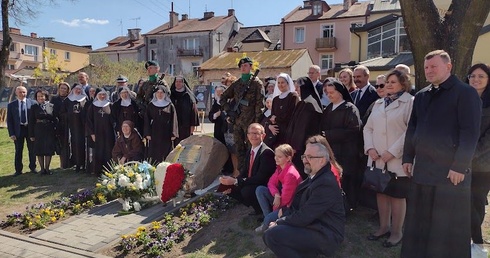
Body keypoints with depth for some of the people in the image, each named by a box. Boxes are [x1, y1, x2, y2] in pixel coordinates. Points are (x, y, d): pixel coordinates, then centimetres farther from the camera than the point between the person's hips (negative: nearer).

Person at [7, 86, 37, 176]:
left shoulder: (33, 103, 0)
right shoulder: (11, 105, 3)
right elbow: (9, 120, 3)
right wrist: (11, 133, -5)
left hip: (30, 129, -1)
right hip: (18, 130, 1)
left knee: (32, 150, 9)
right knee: (18, 151, 8)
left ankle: (32, 167, 23)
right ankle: (18, 170, 18)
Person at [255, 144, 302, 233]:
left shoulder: (291, 174, -28)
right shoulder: (280, 168, -1)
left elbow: (286, 196, -25)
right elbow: (271, 182, 1)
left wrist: (274, 210, -13)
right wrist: (276, 195, -21)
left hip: (288, 205, -8)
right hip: (280, 199, 9)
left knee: (269, 220, -31)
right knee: (259, 190, -9)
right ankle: (268, 217, -4)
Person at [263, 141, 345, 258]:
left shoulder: (326, 183, -23)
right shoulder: (315, 176, 10)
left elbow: (303, 217, -23)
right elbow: (299, 201, 15)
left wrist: (279, 222, -10)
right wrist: (285, 209, -5)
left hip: (326, 235, -10)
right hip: (314, 225, 10)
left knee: (271, 235, -24)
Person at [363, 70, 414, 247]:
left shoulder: (410, 102, -5)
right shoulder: (378, 103, 15)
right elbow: (368, 127, 12)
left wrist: (393, 152, -19)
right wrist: (370, 147, -4)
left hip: (397, 159, -6)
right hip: (377, 159, 6)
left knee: (397, 195, 5)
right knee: (381, 193, 13)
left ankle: (396, 232, 20)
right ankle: (383, 227, 28)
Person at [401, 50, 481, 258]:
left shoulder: (465, 93, -5)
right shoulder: (421, 95, 13)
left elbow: (470, 132, -12)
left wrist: (459, 166, -16)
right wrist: (408, 158, 10)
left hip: (451, 170, -5)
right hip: (422, 168, 6)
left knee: (449, 225, 7)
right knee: (419, 221, 13)